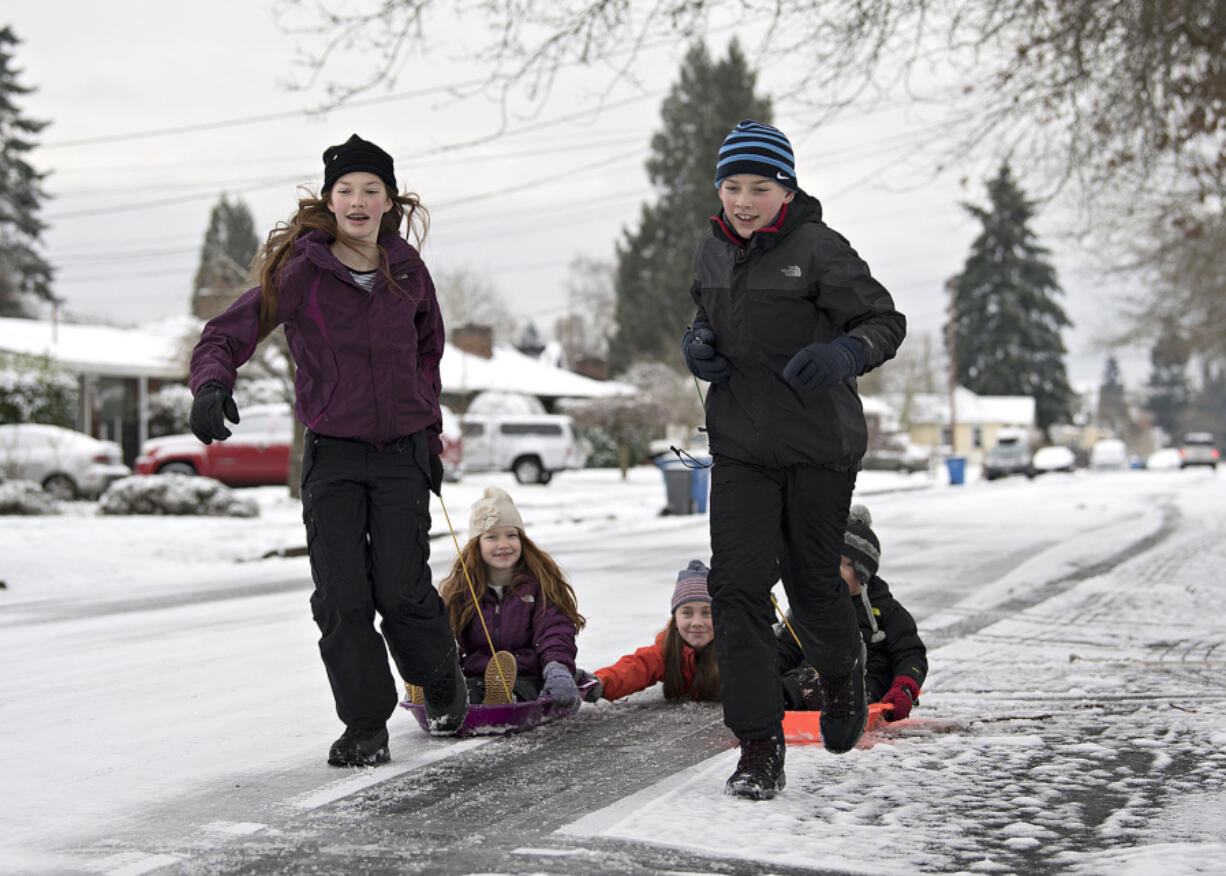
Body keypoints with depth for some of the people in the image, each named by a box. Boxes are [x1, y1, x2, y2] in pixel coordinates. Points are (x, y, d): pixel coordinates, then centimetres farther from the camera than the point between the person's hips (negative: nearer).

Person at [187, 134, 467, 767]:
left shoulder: (407, 272, 4)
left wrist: (428, 432, 19)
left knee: (402, 591, -7)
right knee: (341, 599, -7)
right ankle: (365, 726, 9)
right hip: (332, 454, -1)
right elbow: (226, 334, -9)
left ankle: (442, 685, 22)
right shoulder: (302, 273, -6)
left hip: (401, 453, 1)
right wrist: (212, 383, -30)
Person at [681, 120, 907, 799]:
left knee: (812, 582, 9)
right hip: (740, 445, 4)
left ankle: (841, 671, 44)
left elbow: (886, 322, -11)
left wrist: (841, 354, -31)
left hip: (819, 444, -4)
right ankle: (759, 748, -4)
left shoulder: (821, 250, -12)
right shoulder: (715, 251, 5)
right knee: (738, 586, -8)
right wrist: (697, 342, 1)